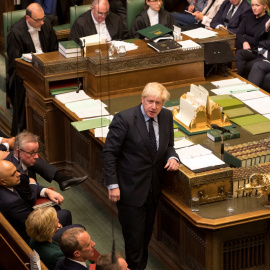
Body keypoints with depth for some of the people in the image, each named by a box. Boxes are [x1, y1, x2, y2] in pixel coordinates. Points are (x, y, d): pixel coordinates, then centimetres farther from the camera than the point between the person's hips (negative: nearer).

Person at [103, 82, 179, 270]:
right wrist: (113, 185, -16)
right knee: (134, 237, 1)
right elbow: (109, 153, -13)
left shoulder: (166, 117, 0)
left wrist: (172, 157, -9)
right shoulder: (124, 119, -18)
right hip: (131, 189, -6)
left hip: (154, 189, 6)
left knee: (146, 235, 17)